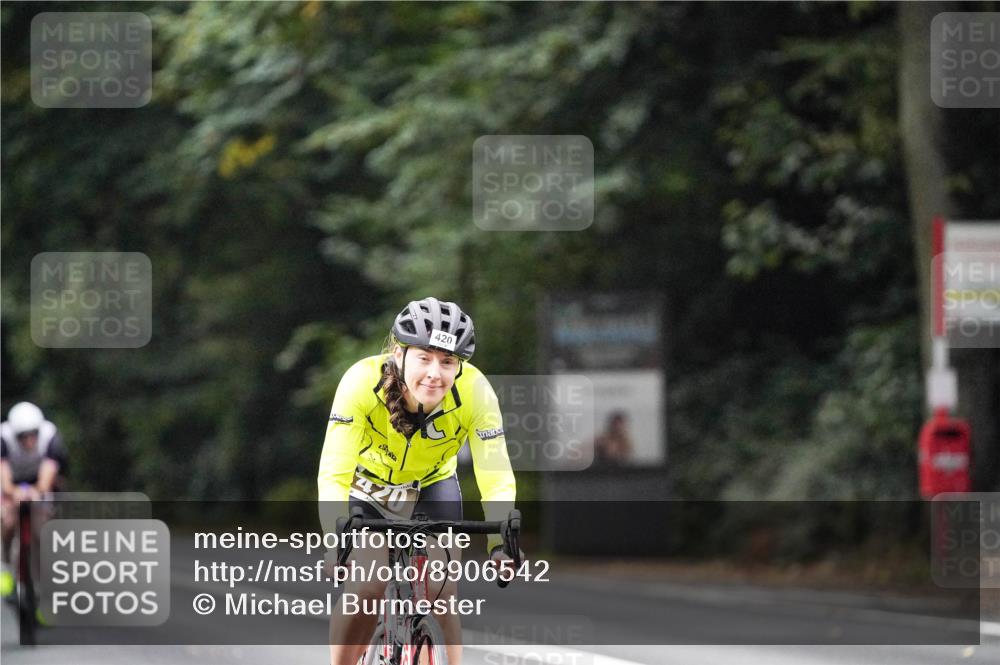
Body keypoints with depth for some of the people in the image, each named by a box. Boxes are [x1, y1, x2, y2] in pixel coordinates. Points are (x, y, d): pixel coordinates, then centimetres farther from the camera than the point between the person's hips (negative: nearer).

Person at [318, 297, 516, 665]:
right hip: (368, 485, -1)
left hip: (433, 486, 1)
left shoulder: (474, 391, -31)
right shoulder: (363, 380, -36)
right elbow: (333, 473, -39)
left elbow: (497, 479, -31)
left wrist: (501, 544, -48)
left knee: (440, 592, -13)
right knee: (365, 589, -18)